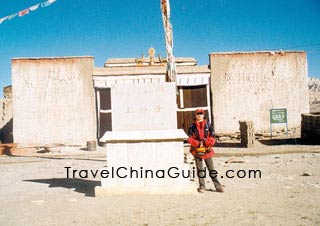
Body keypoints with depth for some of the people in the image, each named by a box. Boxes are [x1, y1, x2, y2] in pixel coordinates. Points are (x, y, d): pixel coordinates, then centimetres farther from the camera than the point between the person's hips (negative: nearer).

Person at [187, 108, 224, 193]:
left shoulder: (208, 124, 4)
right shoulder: (192, 126, 3)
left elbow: (212, 137, 1)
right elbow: (190, 138, -1)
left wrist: (206, 141, -15)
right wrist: (197, 143, -15)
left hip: (207, 149, 0)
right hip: (197, 150, 0)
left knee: (211, 169, 3)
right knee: (200, 169, 6)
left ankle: (218, 186, 8)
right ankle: (202, 187, 15)